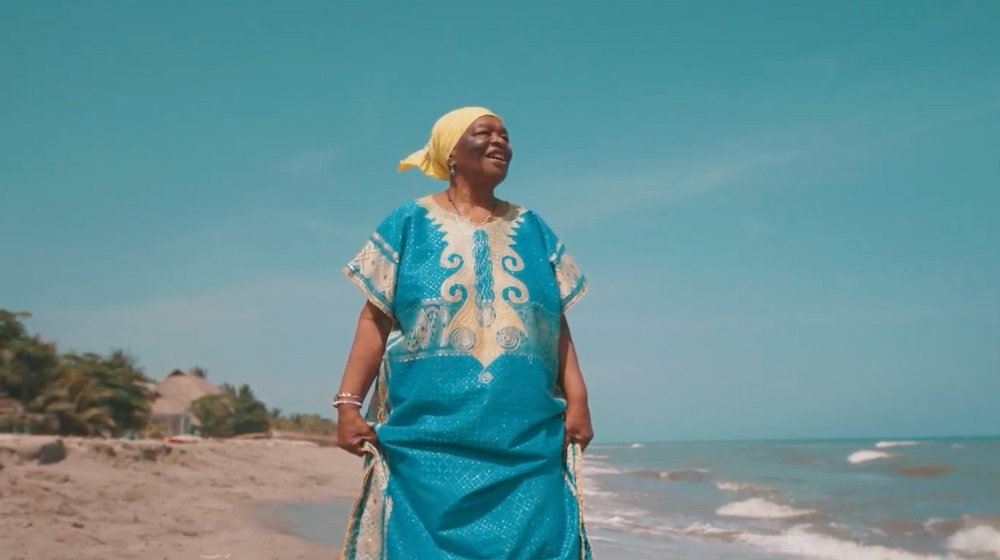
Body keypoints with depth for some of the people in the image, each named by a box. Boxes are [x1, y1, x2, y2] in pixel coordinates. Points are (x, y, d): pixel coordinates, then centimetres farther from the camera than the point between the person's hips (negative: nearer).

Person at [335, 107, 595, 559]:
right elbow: (375, 319, 1)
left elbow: (558, 324, 10)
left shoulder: (532, 230, 14)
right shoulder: (409, 223, 6)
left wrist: (577, 400, 0)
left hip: (525, 440, 3)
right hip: (429, 437, -2)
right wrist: (349, 403, -7)